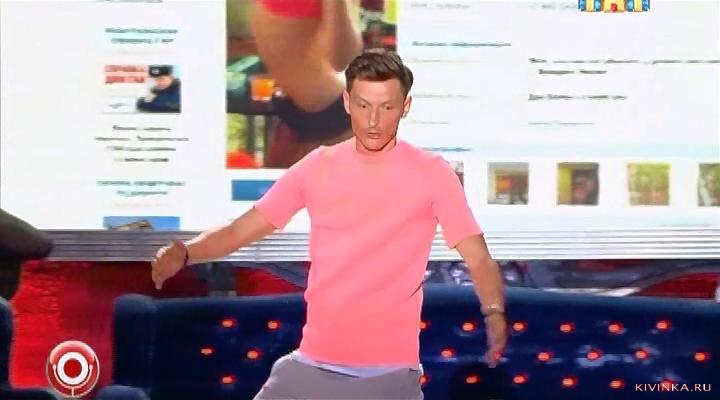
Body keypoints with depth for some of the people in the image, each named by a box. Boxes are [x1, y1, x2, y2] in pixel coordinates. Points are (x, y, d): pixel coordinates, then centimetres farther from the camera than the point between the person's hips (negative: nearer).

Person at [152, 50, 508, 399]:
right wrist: (183, 252, -13)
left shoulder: (432, 174, -4)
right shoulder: (317, 167, 4)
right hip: (311, 366, 3)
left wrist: (494, 313, -28)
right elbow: (240, 230, 6)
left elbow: (478, 258, -8)